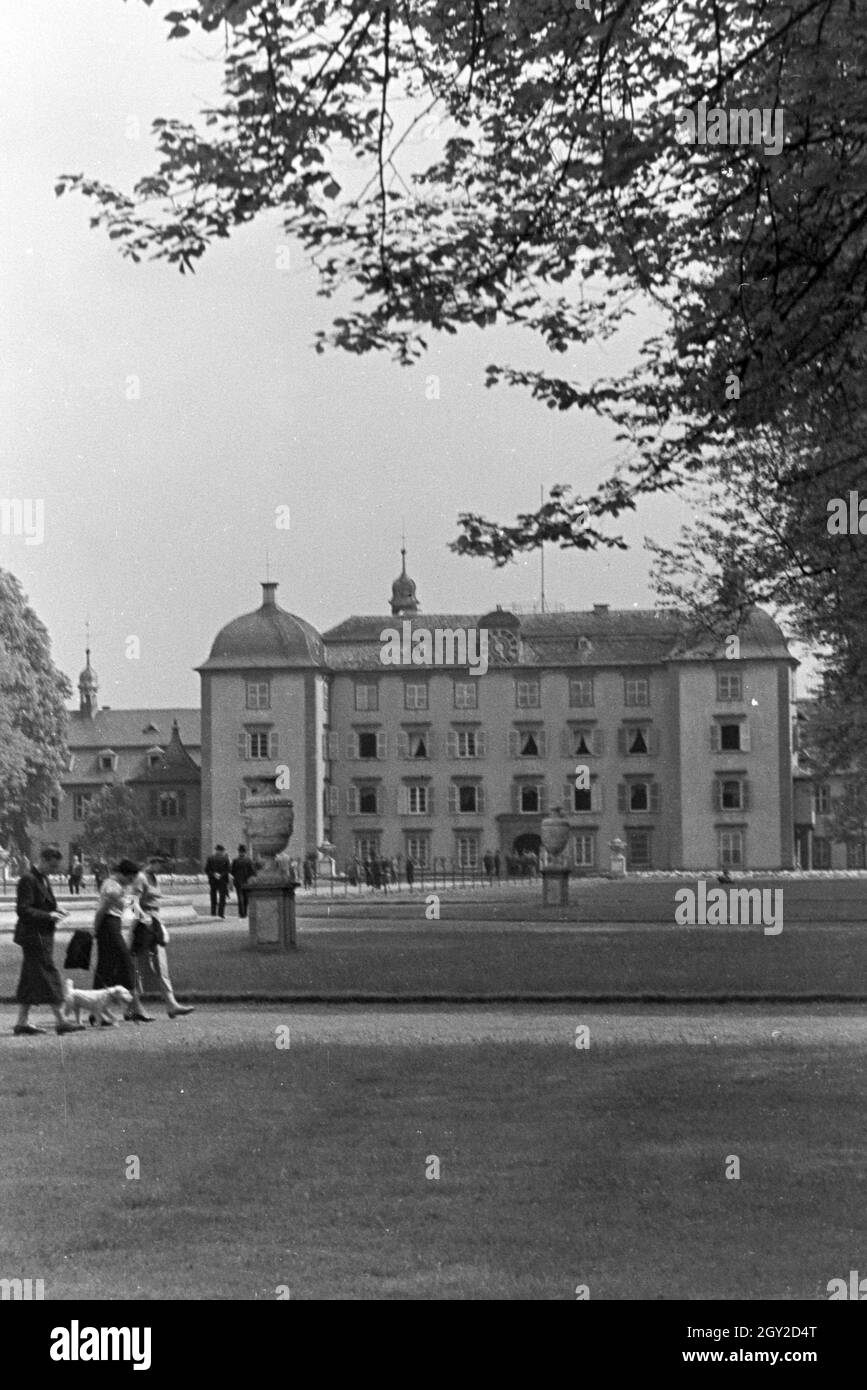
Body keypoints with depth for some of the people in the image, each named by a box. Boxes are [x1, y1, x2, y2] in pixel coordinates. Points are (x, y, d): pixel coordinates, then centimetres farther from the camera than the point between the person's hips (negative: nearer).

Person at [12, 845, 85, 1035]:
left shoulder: (42, 878, 15)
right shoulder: (28, 879, -15)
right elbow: (23, 910, -19)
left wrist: (55, 911, 8)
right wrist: (48, 915, -21)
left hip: (42, 934, 10)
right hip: (34, 934, -10)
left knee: (30, 980, 10)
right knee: (49, 975, -7)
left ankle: (22, 1023, 14)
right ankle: (61, 1022, -5)